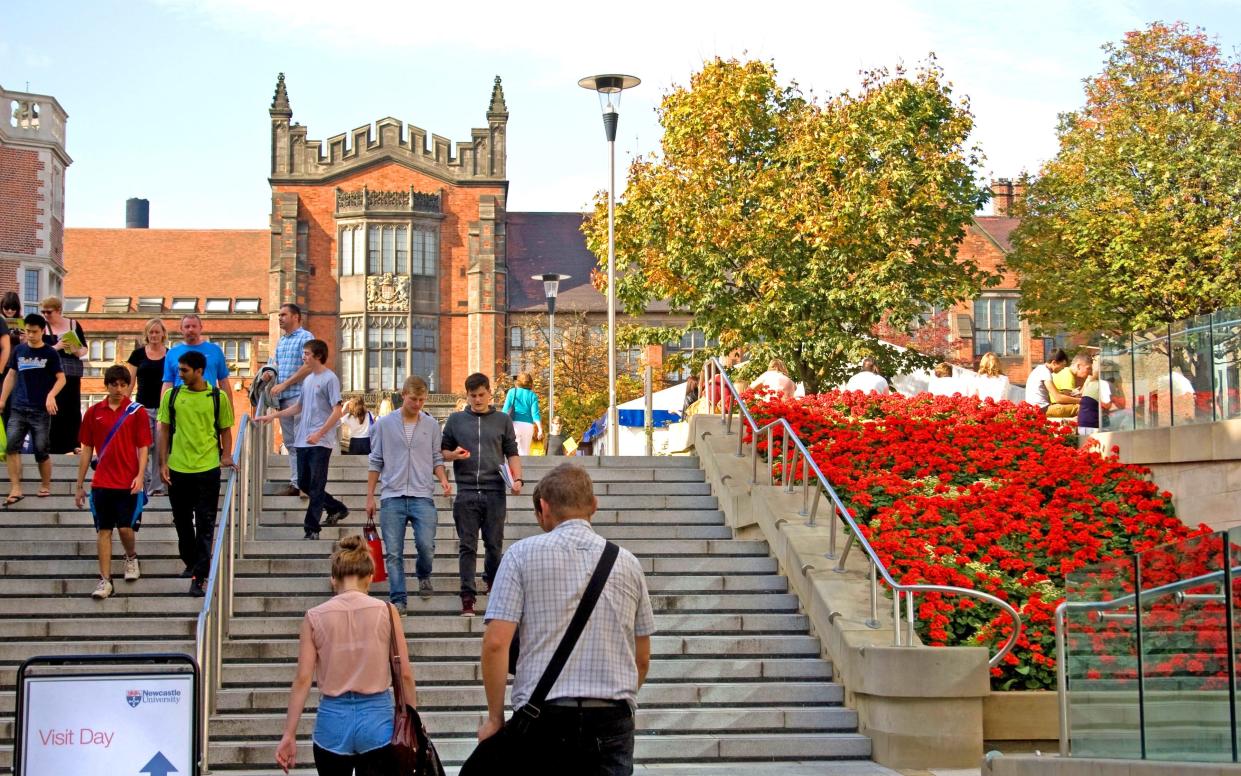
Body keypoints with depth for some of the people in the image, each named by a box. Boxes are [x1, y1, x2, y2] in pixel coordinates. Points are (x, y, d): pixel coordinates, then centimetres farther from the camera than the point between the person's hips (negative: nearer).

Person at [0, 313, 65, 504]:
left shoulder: (50, 353, -2)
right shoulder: (19, 350, 8)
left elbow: (61, 379, -4)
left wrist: (51, 395, -22)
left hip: (41, 410, -3)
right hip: (18, 409, 3)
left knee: (41, 450, 2)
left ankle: (45, 486, 21)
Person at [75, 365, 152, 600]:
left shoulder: (137, 412, -1)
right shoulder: (94, 412, 6)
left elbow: (143, 448, -1)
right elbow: (86, 450, 10)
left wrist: (140, 476, -15)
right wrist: (80, 485, 9)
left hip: (128, 483, -2)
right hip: (101, 482, 2)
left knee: (126, 528, -3)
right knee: (103, 530, 3)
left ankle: (131, 557, 29)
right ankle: (105, 580, 7)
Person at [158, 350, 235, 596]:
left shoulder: (218, 397, 0)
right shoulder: (171, 396, 4)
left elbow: (225, 430, 8)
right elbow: (165, 430, 8)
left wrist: (226, 456, -7)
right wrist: (163, 463, 2)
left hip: (208, 468, -2)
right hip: (178, 468, 2)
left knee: (205, 525, -4)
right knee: (182, 521, 14)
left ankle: (199, 577, -4)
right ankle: (191, 562, 35)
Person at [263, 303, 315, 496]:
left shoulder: (305, 337, -6)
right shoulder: (281, 341, 20)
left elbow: (308, 367, -14)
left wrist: (284, 384, -15)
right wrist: (269, 374, 3)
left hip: (299, 395, -8)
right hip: (283, 398, 8)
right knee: (290, 442, 9)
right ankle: (295, 482, 13)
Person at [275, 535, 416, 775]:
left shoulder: (314, 617, 0)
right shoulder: (386, 611, -3)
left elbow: (303, 679, -3)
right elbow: (405, 675, -2)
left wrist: (289, 734, 1)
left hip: (333, 720, 1)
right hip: (377, 719, -1)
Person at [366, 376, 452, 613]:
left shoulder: (431, 425, 8)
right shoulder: (384, 424, 6)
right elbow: (375, 462, 9)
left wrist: (443, 480, -5)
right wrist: (370, 496, 8)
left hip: (422, 496, 0)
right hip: (392, 496, 0)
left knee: (426, 544, -12)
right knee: (393, 553, -2)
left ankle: (424, 575, 20)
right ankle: (397, 600, 4)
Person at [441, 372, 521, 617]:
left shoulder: (503, 420, 11)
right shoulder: (456, 420, 11)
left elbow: (512, 453, 11)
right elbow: (442, 450, 16)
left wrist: (517, 478, -4)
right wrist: (453, 455, -6)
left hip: (494, 492, 0)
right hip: (466, 492, 0)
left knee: (494, 544, 6)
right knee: (467, 546, -2)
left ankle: (492, 580, 32)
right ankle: (468, 596, 0)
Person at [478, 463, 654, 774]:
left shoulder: (523, 554, 1)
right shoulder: (627, 563, 11)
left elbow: (496, 642, -7)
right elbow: (642, 660, 15)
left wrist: (495, 717, 1)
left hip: (545, 716, -2)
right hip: (613, 719, 2)